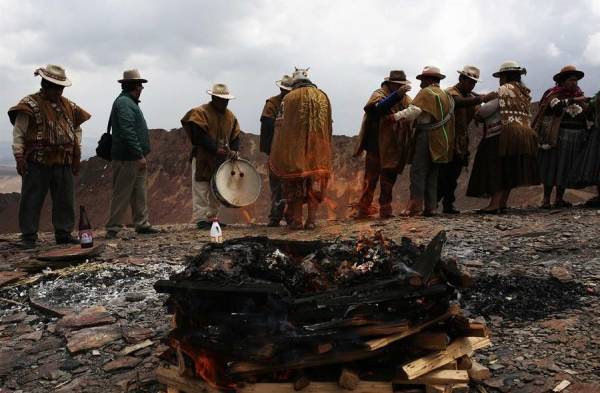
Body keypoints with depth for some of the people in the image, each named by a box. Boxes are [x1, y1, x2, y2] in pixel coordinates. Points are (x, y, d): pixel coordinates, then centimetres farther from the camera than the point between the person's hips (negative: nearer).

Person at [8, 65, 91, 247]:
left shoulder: (69, 106, 13)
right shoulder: (30, 104, -4)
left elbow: (77, 128, 23)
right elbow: (18, 133, -6)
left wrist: (76, 154, 17)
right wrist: (19, 157, -13)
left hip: (64, 163, 5)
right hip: (37, 163, -5)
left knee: (65, 200, 9)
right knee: (32, 201, 0)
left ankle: (64, 234, 20)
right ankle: (29, 237, 9)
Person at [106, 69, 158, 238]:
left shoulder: (129, 102, 18)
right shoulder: (124, 103, -14)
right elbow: (127, 132, -22)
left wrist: (141, 154, 18)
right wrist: (139, 155, -23)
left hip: (135, 158, 10)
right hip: (127, 159, -10)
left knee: (140, 192, 12)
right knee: (122, 195, -4)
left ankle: (142, 224, 19)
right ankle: (113, 228, 4)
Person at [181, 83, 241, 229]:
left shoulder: (230, 116, 13)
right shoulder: (200, 112, -8)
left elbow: (235, 136, 12)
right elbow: (199, 135, -17)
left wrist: (234, 150, -8)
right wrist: (216, 149, -23)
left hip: (222, 160, 6)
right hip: (203, 159, -6)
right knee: (201, 190, -4)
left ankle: (212, 218, 20)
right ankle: (201, 219, 1)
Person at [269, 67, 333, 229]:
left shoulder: (290, 97, -3)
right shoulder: (323, 96, 8)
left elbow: (281, 126, -3)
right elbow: (329, 125, 12)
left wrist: (277, 154, 5)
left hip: (296, 149, -3)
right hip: (319, 151, 3)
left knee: (296, 185, 6)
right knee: (315, 183, 8)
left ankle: (296, 220, 7)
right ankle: (311, 220, 6)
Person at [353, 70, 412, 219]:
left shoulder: (405, 98, 13)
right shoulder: (379, 94, -7)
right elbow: (379, 107, -28)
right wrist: (397, 94, -38)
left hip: (394, 149, 6)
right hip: (376, 147, -6)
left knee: (388, 180, 12)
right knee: (371, 179, -1)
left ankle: (385, 210, 21)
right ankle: (363, 210, 5)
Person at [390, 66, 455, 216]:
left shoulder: (426, 92, -7)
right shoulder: (446, 95, 19)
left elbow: (413, 110, -20)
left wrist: (396, 116, -18)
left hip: (427, 136, -8)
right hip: (441, 140, 8)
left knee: (418, 171, -7)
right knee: (432, 173, 10)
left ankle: (415, 206, -11)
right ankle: (431, 207, 9)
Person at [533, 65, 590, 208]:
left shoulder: (578, 95, 15)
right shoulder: (554, 94, 0)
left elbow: (588, 114, 15)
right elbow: (556, 106, -20)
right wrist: (572, 100, -27)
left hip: (576, 138, 5)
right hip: (558, 136, -5)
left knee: (566, 168, 6)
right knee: (552, 166, -4)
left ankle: (559, 199, 13)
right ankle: (546, 199, 0)